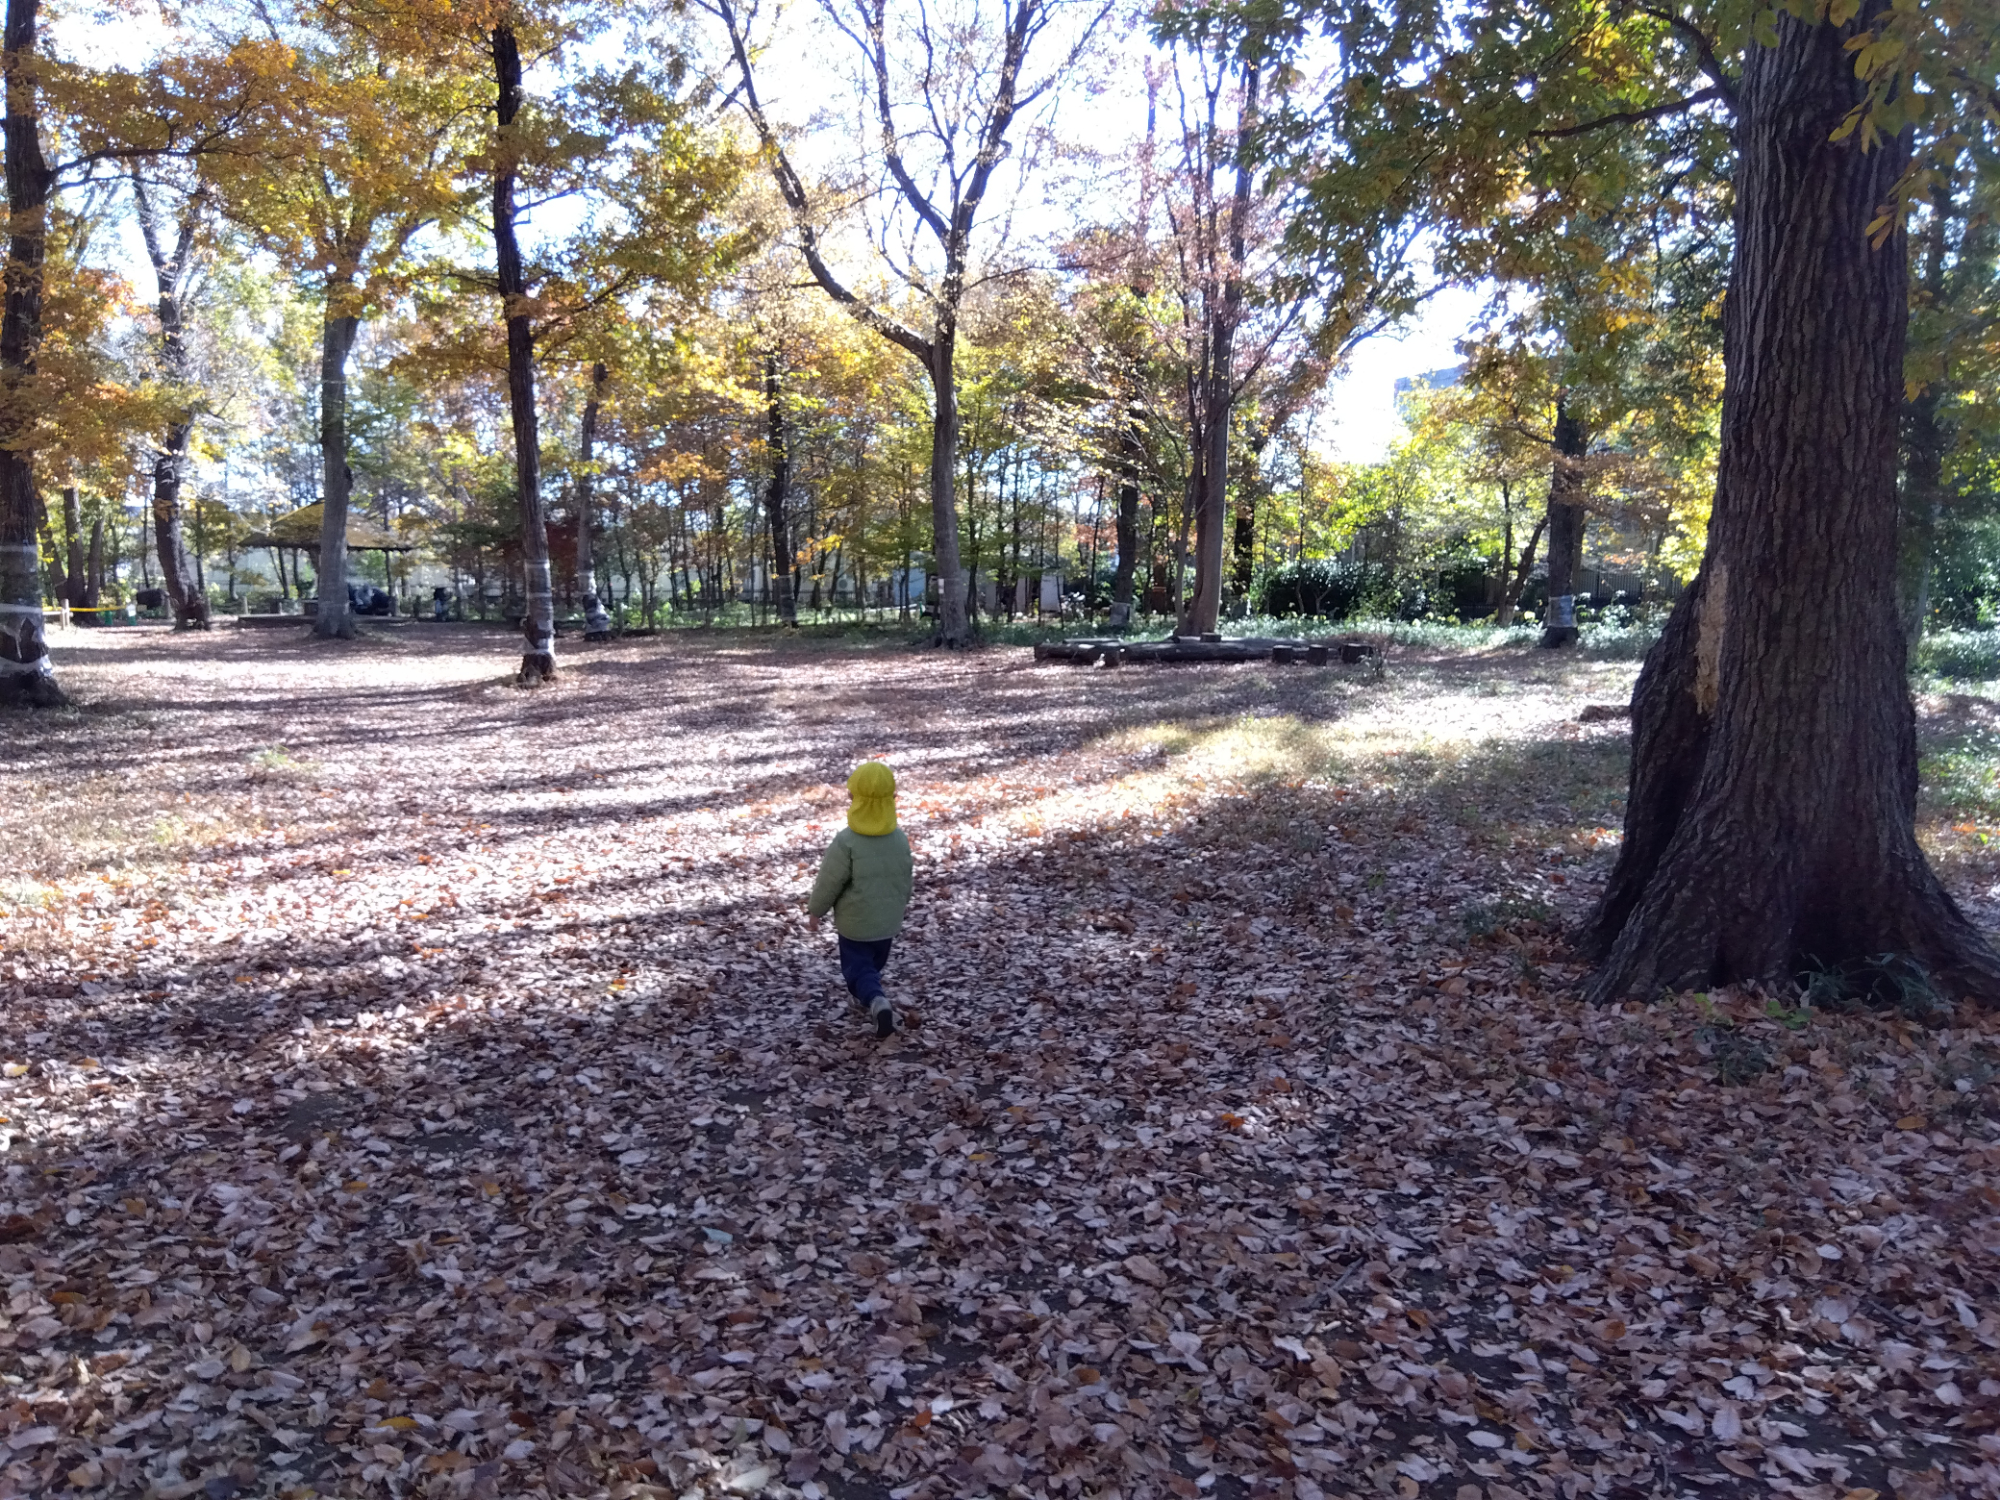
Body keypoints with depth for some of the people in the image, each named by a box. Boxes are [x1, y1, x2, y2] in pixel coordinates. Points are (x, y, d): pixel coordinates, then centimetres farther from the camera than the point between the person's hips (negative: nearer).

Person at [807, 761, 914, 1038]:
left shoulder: (846, 842, -25)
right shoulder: (900, 839, -9)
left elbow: (829, 881, -17)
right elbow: (906, 878, 4)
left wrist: (815, 910, 0)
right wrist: (900, 904, 22)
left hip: (854, 922, -5)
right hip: (889, 919, 5)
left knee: (857, 967, 6)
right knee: (876, 961, 26)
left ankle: (877, 1002, -17)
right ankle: (867, 995, 45)